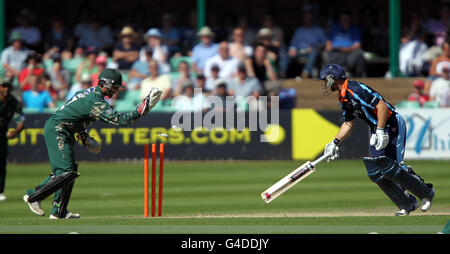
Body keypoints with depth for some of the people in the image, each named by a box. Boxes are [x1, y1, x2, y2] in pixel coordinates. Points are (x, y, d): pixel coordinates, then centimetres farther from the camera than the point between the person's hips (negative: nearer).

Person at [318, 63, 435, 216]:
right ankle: (408, 204, 7)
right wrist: (335, 143, 13)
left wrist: (380, 131, -30)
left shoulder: (356, 89, -21)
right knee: (375, 173, 2)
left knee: (389, 168, -16)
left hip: (392, 124, -10)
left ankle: (426, 193, 0)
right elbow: (348, 124, 21)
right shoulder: (343, 98, 10)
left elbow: (382, 106, -26)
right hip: (377, 129, 10)